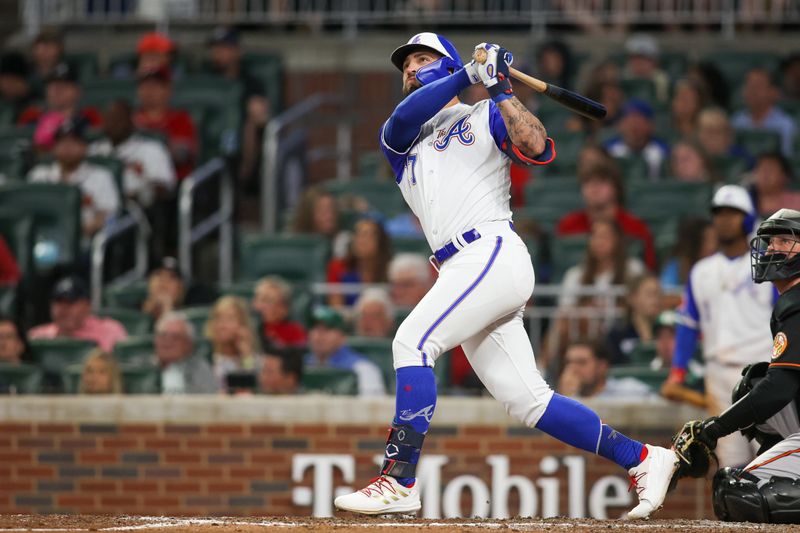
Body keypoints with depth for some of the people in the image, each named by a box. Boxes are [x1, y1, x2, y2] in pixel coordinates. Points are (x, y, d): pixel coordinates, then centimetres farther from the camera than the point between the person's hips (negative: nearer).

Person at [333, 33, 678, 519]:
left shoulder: (485, 117, 11)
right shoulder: (400, 140, 26)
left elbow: (540, 150, -9)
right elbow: (404, 117, 1)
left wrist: (501, 90, -10)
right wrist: (469, 74, -6)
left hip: (494, 255, -6)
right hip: (460, 270, 6)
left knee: (413, 340, -22)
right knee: (527, 401, 1)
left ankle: (399, 482, -26)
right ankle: (643, 460, 7)